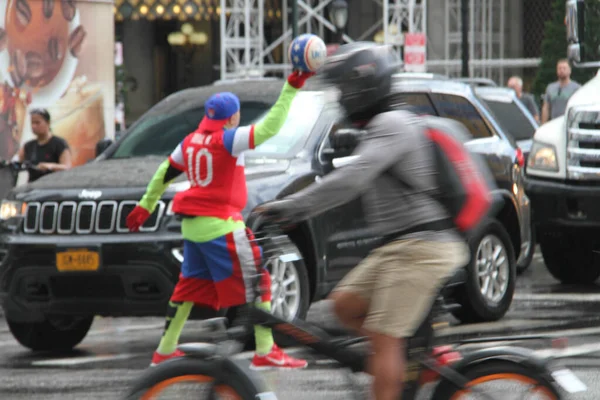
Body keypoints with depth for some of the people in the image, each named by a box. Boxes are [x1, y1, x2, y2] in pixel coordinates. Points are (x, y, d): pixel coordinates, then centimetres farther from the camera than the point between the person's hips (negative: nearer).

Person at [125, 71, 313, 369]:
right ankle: (265, 353, -8)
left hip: (192, 227, 8)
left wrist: (145, 206, 29)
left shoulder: (191, 141, 9)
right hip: (221, 226, -8)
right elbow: (269, 129, -22)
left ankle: (165, 350, 21)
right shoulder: (227, 140, -13)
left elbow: (165, 173, 19)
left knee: (190, 285, 19)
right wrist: (290, 89, -20)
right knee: (256, 283, -3)